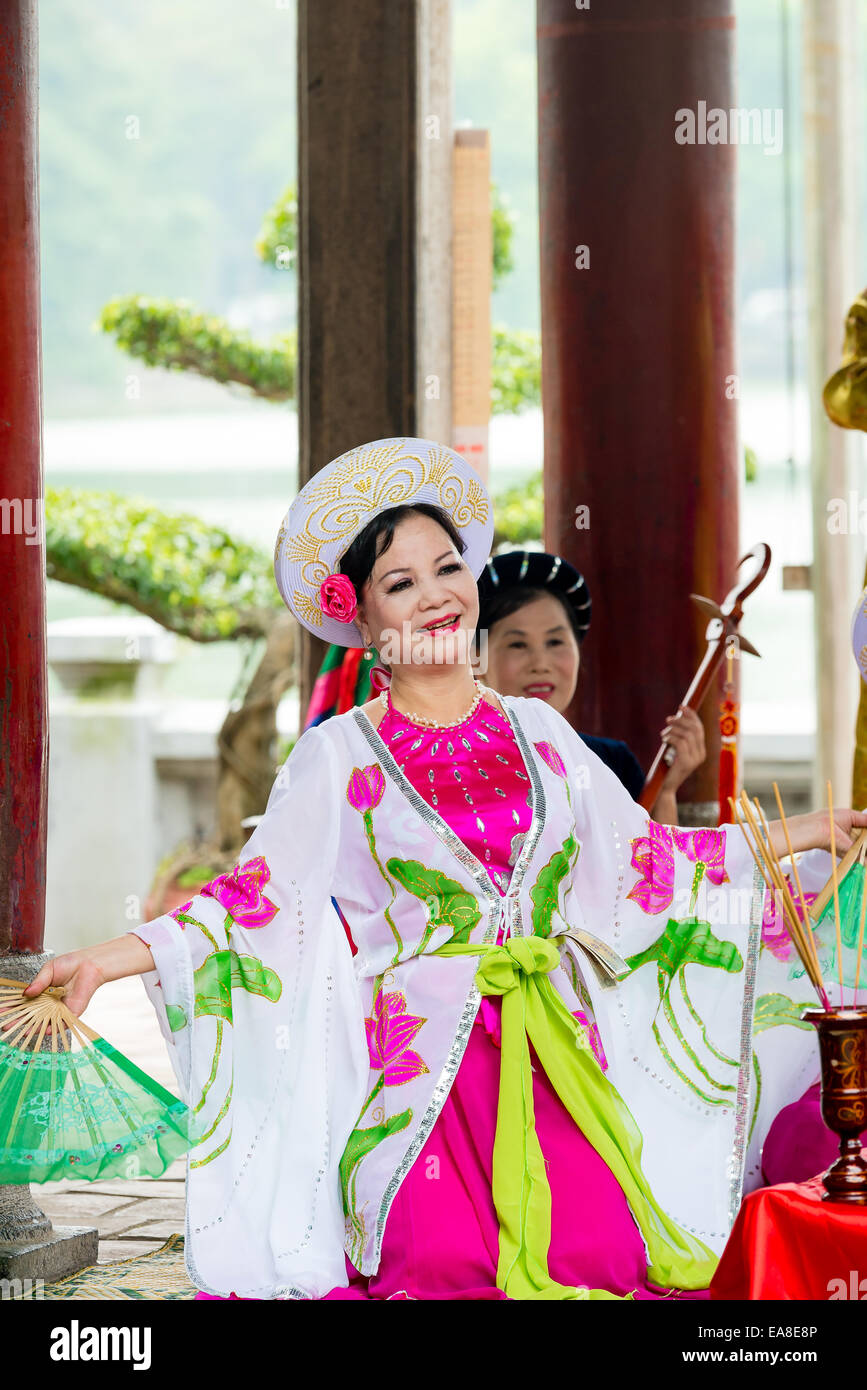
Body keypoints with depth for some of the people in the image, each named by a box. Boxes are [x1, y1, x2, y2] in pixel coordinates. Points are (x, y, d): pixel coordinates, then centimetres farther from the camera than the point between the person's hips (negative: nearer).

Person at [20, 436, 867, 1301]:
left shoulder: (537, 733, 13)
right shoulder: (340, 757, 4)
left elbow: (642, 860, 19)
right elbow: (257, 899, 0)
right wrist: (111, 958, -13)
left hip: (555, 1056, 3)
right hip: (420, 1060, -3)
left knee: (598, 1249, -17)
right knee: (444, 1260, -23)